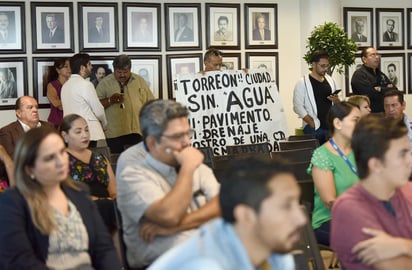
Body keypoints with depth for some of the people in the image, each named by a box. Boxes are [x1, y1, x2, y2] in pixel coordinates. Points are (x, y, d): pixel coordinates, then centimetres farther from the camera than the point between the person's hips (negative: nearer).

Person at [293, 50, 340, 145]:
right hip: (313, 128, -5)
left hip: (331, 126, 5)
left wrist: (336, 100, -3)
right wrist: (312, 123, -16)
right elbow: (298, 107, -8)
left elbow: (338, 105, 23)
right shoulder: (302, 82, -2)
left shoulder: (330, 80, 15)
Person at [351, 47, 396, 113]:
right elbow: (371, 94, -18)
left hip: (383, 113, 7)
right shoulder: (359, 75, -6)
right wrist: (386, 90, -2)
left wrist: (380, 89, -7)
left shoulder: (381, 74, 21)